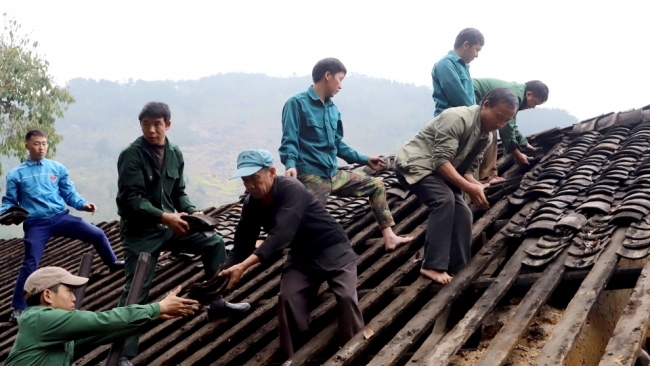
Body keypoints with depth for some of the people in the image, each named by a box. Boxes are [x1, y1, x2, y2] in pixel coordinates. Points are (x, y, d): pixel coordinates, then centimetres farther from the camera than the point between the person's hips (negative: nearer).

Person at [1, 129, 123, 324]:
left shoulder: (58, 168, 8)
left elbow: (69, 194, 7)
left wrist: (83, 204, -12)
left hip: (61, 217, 2)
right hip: (36, 224, -2)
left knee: (98, 235, -1)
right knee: (30, 265, -4)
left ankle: (113, 263, 28)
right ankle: (18, 308, 7)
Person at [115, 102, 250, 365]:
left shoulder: (175, 154, 4)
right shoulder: (131, 155, -15)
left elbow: (178, 193, 9)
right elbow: (131, 200, -21)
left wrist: (192, 212, -11)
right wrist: (164, 217, -30)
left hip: (168, 225, 6)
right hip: (140, 232, -6)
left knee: (213, 242, 7)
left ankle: (216, 303, 21)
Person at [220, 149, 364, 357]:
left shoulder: (292, 189, -31)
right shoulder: (251, 205, -8)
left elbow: (281, 235, -41)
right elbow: (242, 246, -7)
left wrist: (244, 266, -51)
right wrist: (223, 276, -26)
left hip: (333, 250, -5)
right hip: (301, 256, 5)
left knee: (347, 298, -22)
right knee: (288, 299, -15)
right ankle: (291, 356, 2)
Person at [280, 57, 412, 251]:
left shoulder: (333, 110, 14)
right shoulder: (297, 103, -5)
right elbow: (289, 141, -11)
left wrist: (365, 159, 25)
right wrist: (290, 165, -30)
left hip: (334, 175, 8)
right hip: (310, 177, -8)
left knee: (376, 186, 10)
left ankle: (389, 237, 10)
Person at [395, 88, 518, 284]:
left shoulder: (486, 136, 6)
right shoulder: (457, 118, -24)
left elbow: (466, 168, 7)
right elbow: (441, 161, -29)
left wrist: (477, 186, -15)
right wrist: (468, 188, -33)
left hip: (439, 171, 9)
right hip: (414, 164, -9)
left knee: (463, 213, -1)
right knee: (444, 199, -29)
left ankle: (459, 269, 8)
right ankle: (432, 266, -27)